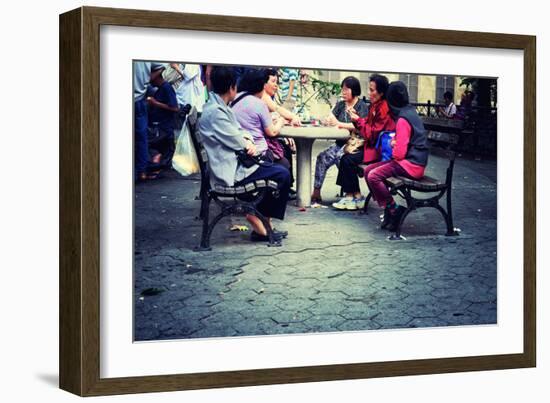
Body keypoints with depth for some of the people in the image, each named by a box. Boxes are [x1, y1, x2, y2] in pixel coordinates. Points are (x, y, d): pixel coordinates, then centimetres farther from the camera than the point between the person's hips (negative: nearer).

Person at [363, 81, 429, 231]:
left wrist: (393, 154, 3)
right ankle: (389, 209, 5)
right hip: (413, 161, 10)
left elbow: (399, 153, -20)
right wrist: (394, 141, 7)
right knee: (368, 171, 6)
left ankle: (395, 211, -10)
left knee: (374, 177, -22)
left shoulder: (403, 119, -17)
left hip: (412, 164, -10)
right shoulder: (410, 112, 12)